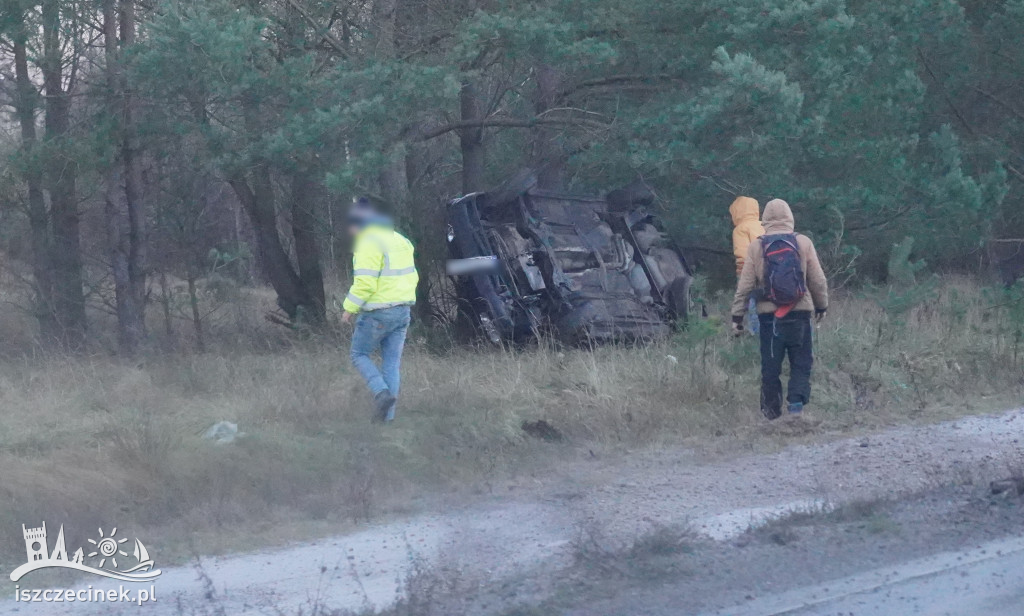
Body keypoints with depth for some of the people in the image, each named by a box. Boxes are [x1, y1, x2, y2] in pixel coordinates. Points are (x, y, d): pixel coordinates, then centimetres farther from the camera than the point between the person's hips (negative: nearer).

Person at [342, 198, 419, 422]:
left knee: (360, 354, 9)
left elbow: (365, 283, -22)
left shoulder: (369, 244, -16)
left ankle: (382, 392, -12)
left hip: (377, 314, -8)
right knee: (392, 361, 10)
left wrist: (350, 308, -12)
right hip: (402, 311, 8)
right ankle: (387, 413, 9)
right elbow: (411, 277, 16)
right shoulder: (400, 241, 12)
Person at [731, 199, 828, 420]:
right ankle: (797, 400, -14)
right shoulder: (803, 243, -1)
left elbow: (745, 285, 0)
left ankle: (771, 413, 8)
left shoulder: (756, 247, 0)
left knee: (770, 367, 7)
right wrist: (822, 305, 19)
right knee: (801, 362, 6)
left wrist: (737, 315, 6)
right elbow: (818, 280, 4)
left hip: (769, 314, 0)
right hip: (799, 312, 0)